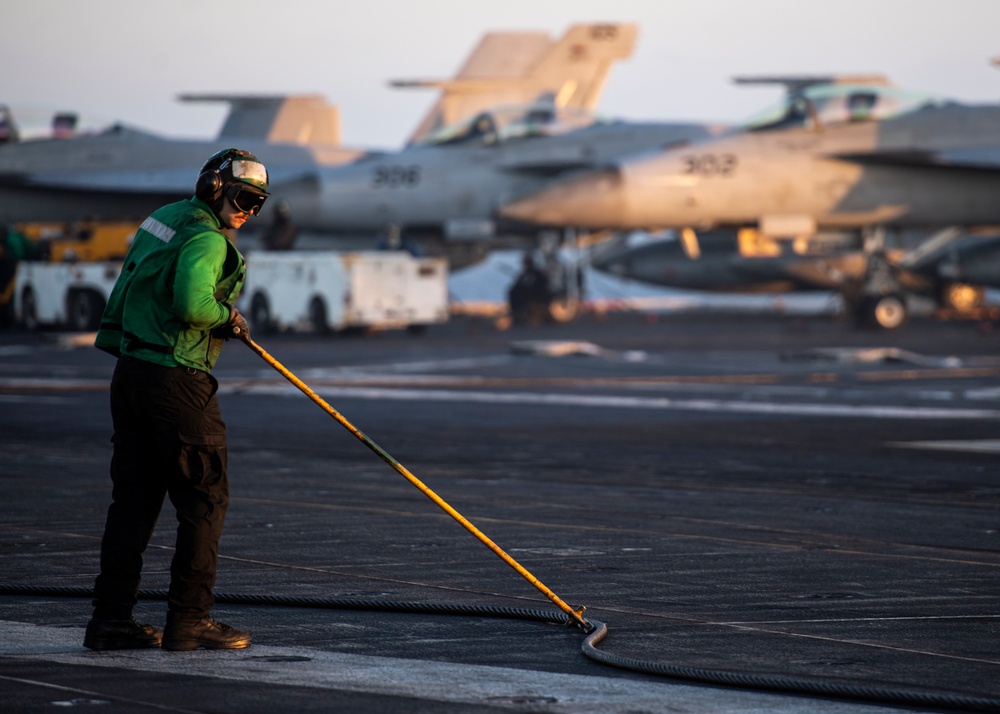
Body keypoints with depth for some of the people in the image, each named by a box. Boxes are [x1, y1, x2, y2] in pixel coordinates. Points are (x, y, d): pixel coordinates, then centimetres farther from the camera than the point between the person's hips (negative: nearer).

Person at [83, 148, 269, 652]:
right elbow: (193, 304, -27)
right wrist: (228, 316, -7)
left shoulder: (166, 218, 16)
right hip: (176, 380, -9)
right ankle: (189, 619, -1)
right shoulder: (206, 238, -13)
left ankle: (111, 617, 11)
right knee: (205, 498, -1)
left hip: (130, 373, 9)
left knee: (134, 497, 11)